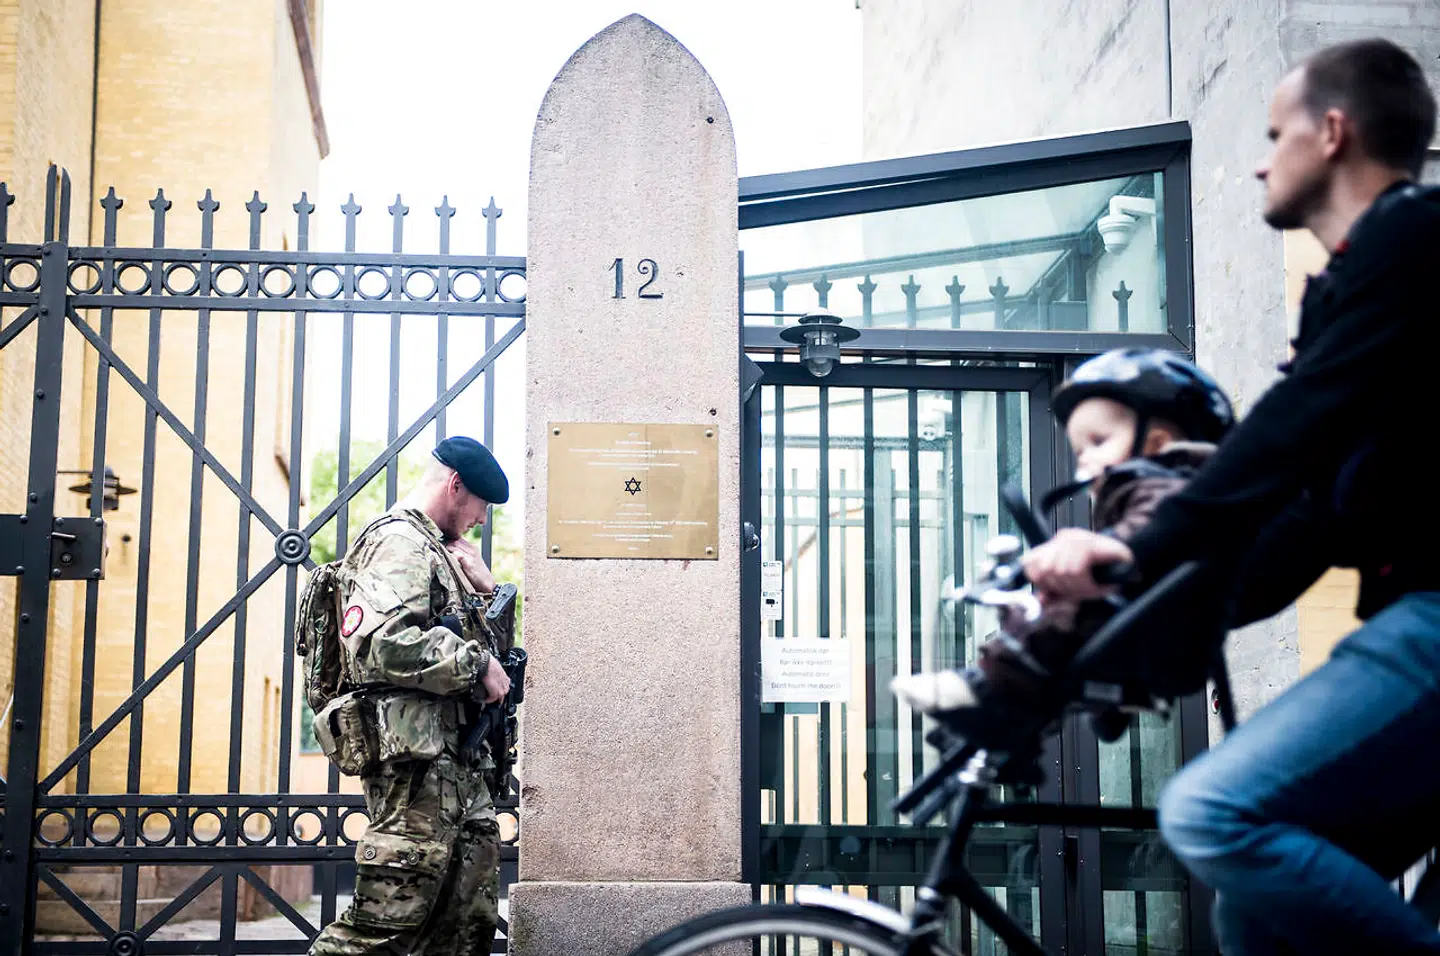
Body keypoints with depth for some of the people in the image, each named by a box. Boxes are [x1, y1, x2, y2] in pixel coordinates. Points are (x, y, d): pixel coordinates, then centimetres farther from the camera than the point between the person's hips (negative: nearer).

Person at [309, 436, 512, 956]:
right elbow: (382, 642, -26)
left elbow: (480, 638, 30)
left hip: (454, 754, 11)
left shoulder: (435, 547, 23)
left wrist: (485, 588, 10)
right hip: (417, 754, -11)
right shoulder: (398, 541, -10)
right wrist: (477, 662, -18)